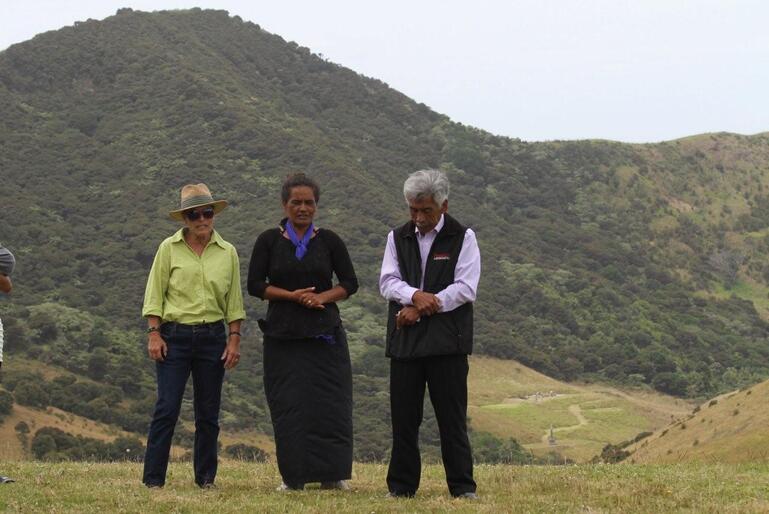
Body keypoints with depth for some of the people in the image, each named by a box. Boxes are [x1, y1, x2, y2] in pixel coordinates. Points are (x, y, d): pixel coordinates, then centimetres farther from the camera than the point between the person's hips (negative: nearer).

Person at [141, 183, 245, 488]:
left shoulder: (227, 252, 8)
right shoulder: (169, 248, 1)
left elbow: (233, 302, 11)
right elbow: (155, 294, 0)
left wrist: (234, 339, 4)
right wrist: (154, 334, -8)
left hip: (212, 337, 3)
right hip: (174, 336, -3)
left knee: (208, 412, 6)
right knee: (167, 408, -8)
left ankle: (206, 477, 16)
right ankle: (153, 479, -5)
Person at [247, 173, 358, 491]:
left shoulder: (329, 241, 6)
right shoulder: (269, 241, 4)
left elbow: (350, 283, 7)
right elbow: (254, 284, 0)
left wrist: (323, 296, -12)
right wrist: (293, 295, -12)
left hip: (325, 333, 0)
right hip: (283, 334, 0)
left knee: (329, 403, -4)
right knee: (288, 405, -1)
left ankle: (331, 474, 3)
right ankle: (293, 476, 6)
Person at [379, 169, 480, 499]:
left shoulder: (462, 238, 3)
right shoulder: (397, 238, 14)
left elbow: (466, 288, -6)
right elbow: (388, 283, 3)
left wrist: (421, 309, -10)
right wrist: (415, 295, -17)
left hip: (447, 342, -3)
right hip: (405, 339, 3)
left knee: (452, 418, -2)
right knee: (403, 417, 3)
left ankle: (462, 486, 3)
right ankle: (402, 486, 10)